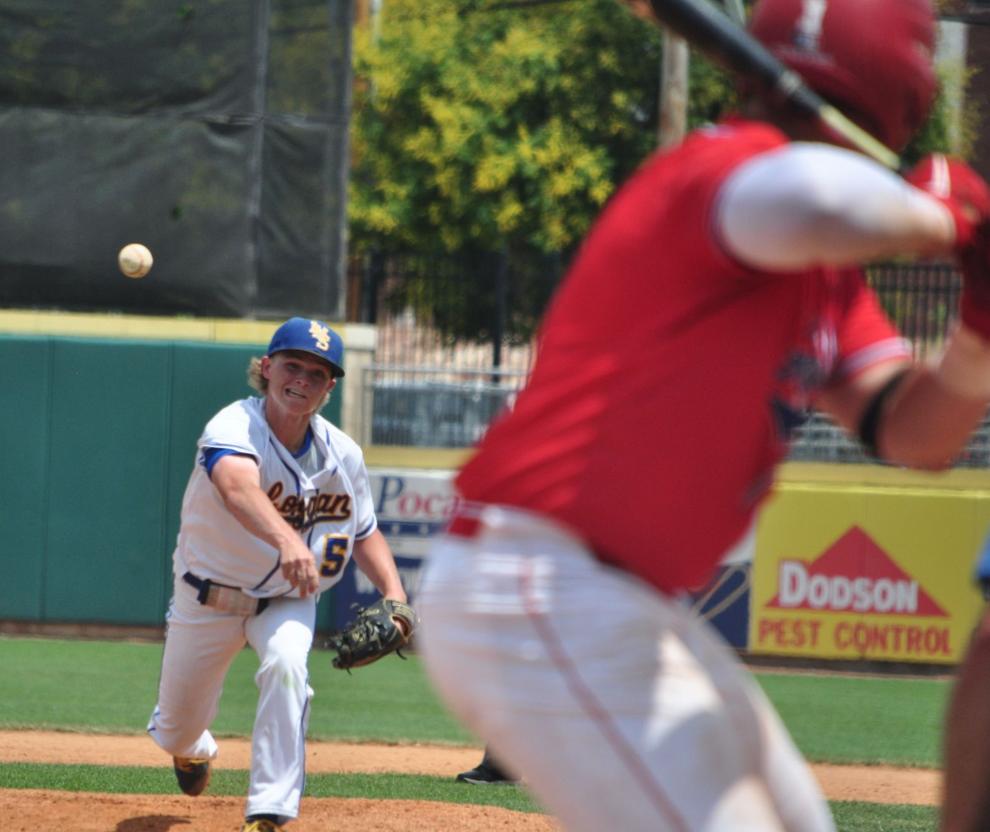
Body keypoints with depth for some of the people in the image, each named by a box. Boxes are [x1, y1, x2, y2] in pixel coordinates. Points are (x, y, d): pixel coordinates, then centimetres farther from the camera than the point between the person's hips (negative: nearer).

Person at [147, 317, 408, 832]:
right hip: (209, 597, -2)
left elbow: (364, 533, 2)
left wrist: (394, 593, -17)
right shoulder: (233, 428, -30)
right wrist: (286, 540, -73)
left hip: (288, 599, 2)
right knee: (175, 732, 12)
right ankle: (192, 747, 53)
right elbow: (238, 487, -53)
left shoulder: (342, 455, -14)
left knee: (286, 664, -32)